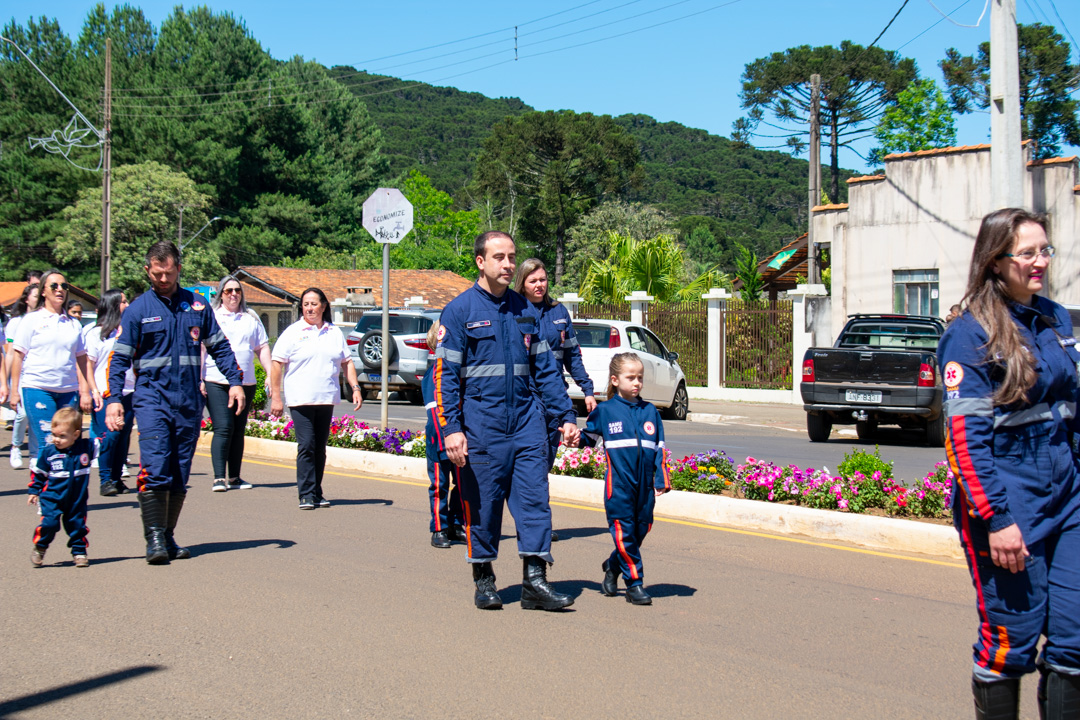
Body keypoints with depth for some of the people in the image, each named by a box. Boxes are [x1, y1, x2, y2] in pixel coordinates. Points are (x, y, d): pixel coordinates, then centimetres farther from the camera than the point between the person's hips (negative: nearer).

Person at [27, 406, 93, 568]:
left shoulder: (86, 447, -7)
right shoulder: (48, 451, -8)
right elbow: (37, 471, 5)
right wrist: (34, 491, 9)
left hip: (77, 498, 1)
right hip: (52, 497, -1)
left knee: (77, 524, 9)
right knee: (49, 523, -12)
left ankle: (79, 551, 26)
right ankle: (39, 549, 11)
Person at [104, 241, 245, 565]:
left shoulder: (197, 304, 10)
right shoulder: (137, 310, 3)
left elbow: (219, 346, 15)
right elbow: (119, 358, 2)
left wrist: (235, 381, 4)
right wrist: (113, 398, -9)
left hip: (189, 401, 3)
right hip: (152, 397, -3)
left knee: (180, 475, 7)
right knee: (155, 471, -15)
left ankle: (168, 538, 17)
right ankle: (154, 538, -8)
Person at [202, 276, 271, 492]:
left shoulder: (251, 319, 15)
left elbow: (262, 348, 16)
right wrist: (198, 379, -9)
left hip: (245, 383, 4)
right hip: (216, 382, -4)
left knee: (238, 430, 8)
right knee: (223, 428, -12)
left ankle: (234, 477, 15)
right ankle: (219, 478, -11)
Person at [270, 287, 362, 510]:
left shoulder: (334, 333, 13)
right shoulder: (293, 332, 1)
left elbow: (347, 362, 19)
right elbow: (276, 364, -1)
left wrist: (355, 387, 8)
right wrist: (276, 397, -6)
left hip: (326, 399, 4)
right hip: (300, 399, -4)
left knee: (320, 448, 8)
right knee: (306, 447, -9)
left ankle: (317, 493, 15)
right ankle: (307, 495, -5)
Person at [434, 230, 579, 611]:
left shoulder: (525, 310, 12)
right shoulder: (460, 310, -2)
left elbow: (545, 368, 15)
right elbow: (445, 374, -5)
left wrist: (566, 415, 9)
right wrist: (451, 428, -13)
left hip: (526, 419, 4)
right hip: (481, 420, -4)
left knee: (534, 497, -2)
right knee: (483, 502, 3)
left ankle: (535, 581, 2)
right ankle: (484, 580, 18)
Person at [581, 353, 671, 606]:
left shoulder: (650, 411, 10)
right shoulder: (604, 411, 2)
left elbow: (659, 449, 12)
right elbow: (589, 436, 15)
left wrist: (661, 480, 6)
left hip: (644, 486, 4)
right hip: (618, 485, -4)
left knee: (640, 531, 10)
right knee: (624, 533, -4)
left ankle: (613, 566, 33)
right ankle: (634, 583, 5)